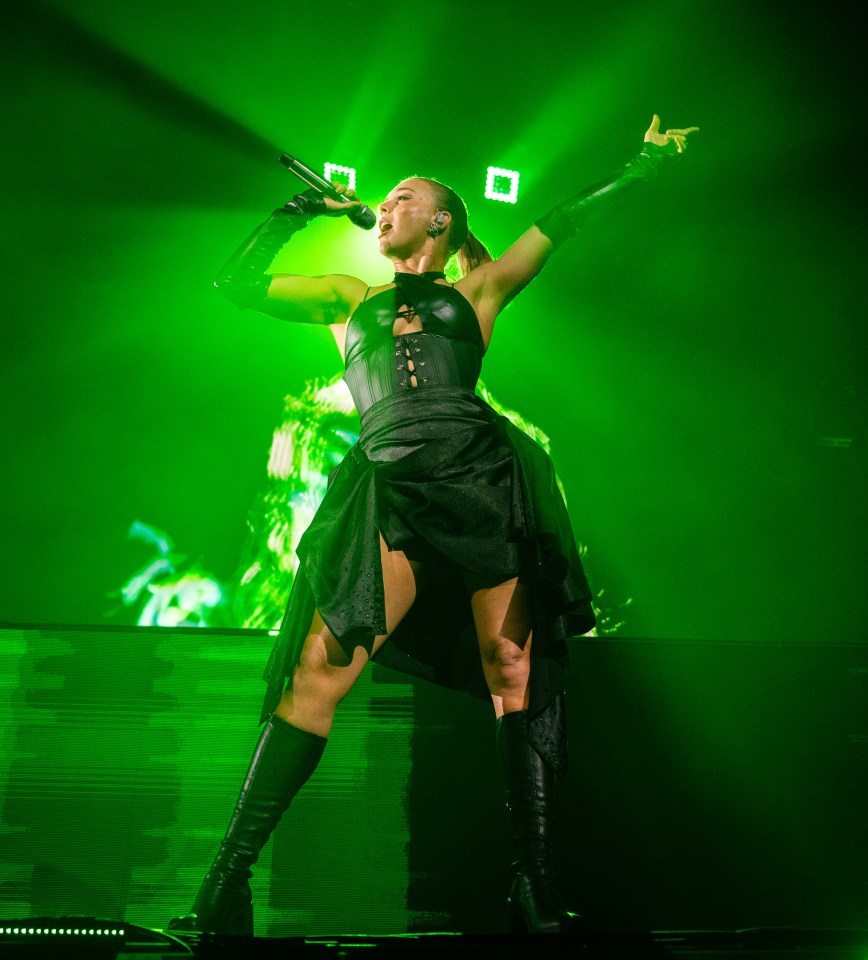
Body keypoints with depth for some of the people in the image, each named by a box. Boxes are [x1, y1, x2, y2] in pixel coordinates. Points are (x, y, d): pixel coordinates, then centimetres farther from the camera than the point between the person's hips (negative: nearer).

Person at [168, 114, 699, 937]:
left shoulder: (475, 292, 22)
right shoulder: (350, 299, 26)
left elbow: (563, 222, 24)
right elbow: (237, 283, 27)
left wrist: (644, 164, 27)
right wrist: (301, 211, 28)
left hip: (483, 476, 0)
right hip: (392, 489, 0)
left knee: (514, 671, -5)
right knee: (322, 665, -14)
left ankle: (536, 888, -1)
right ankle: (228, 878, -14)